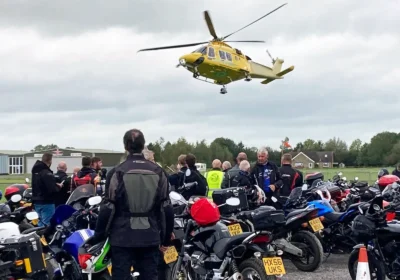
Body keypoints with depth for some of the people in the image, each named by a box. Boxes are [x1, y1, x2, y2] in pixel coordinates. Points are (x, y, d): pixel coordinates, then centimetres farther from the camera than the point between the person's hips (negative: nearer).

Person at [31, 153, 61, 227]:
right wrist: (58, 186, -4)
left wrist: (55, 184, 12)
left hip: (37, 201, 9)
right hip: (46, 202, -9)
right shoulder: (47, 173, -21)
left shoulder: (35, 170, 10)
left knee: (41, 223, 16)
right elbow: (52, 189, -25)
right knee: (47, 224, -6)